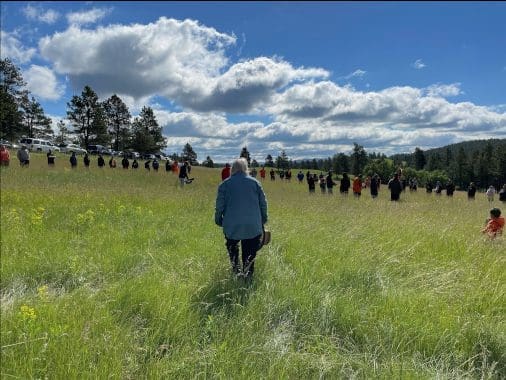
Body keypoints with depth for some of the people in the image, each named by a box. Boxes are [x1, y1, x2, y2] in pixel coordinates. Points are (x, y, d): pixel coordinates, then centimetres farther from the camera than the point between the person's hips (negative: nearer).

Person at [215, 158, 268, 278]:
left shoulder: (225, 184, -1)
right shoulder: (254, 182, 3)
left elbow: (219, 205, -2)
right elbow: (263, 203, 6)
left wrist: (218, 220, 10)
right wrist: (263, 219, 16)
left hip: (232, 226, 0)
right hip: (253, 226, 1)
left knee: (233, 249, 18)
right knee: (249, 252, 8)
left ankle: (236, 270, 20)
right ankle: (248, 274, 6)